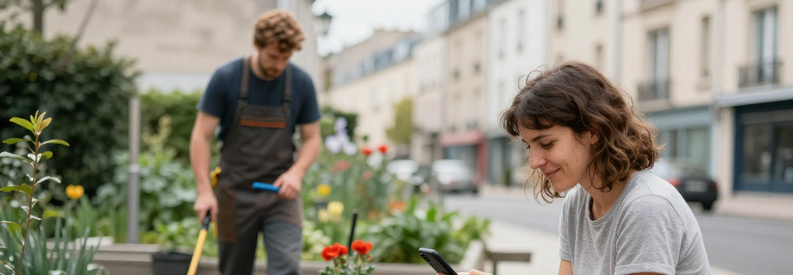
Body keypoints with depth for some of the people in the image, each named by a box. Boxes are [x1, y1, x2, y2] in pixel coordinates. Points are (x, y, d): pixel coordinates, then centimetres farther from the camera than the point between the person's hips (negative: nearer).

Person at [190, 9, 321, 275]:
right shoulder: (225, 78, -9)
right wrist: (204, 191, -14)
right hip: (235, 194, 0)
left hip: (281, 194, 1)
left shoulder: (301, 83, -3)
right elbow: (201, 136, -5)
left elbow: (311, 138, 7)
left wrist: (296, 172, -12)